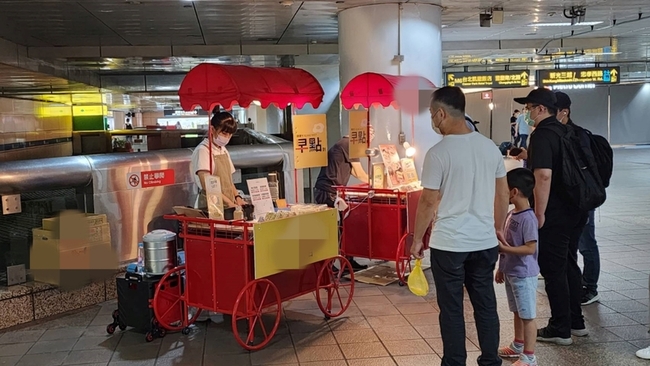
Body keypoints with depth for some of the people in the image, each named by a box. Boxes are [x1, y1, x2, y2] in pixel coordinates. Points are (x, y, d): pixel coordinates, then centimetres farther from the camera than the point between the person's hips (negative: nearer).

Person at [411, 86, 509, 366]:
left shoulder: (438, 152, -14)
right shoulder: (490, 147, 4)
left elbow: (428, 202, -11)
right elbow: (503, 193, 11)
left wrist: (417, 239, 1)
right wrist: (498, 227, 24)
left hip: (448, 244, -5)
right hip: (485, 242, 6)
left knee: (452, 310, 6)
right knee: (486, 305, 15)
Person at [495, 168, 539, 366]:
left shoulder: (528, 218, -21)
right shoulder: (511, 214, 7)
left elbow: (530, 248, -23)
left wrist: (504, 248, -26)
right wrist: (501, 268, 16)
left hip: (524, 275, -9)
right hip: (511, 273, 9)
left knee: (527, 315, 1)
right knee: (517, 312, 22)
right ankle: (518, 345, 37)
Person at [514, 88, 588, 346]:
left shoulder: (542, 134, -17)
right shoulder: (566, 132, 11)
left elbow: (544, 175, -27)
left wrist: (539, 213, -22)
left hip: (554, 214, -9)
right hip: (575, 210, 9)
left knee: (553, 270, 0)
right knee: (569, 265, 18)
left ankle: (560, 330, 9)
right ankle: (576, 322, 29)